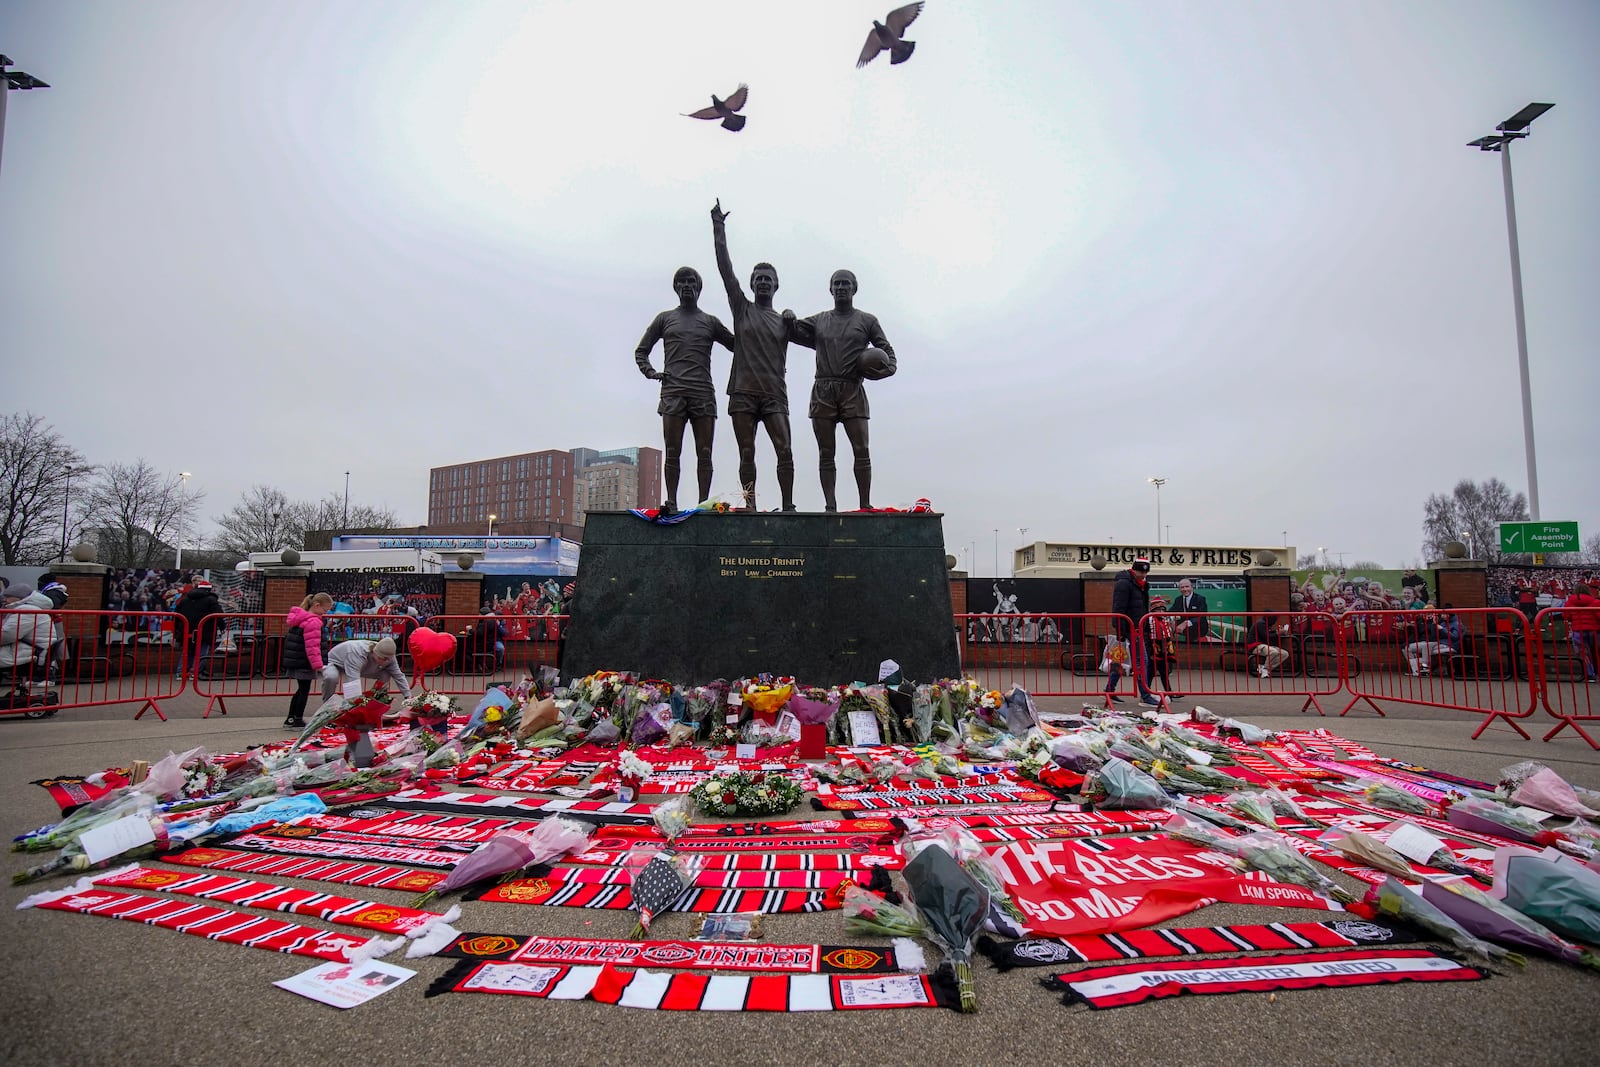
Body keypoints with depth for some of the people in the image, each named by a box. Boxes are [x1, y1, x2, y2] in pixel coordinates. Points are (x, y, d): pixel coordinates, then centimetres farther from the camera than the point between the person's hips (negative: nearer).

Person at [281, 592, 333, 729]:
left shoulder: (299, 617, 12)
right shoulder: (312, 622, -19)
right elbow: (312, 646, -23)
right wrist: (318, 665, -22)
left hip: (294, 661, 10)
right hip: (304, 663, -10)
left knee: (301, 689, 18)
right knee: (304, 690, 1)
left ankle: (291, 719, 25)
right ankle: (298, 721, 7)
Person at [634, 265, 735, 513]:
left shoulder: (710, 322, 18)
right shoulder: (665, 318, 17)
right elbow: (641, 351, 18)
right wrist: (650, 372, 1)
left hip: (703, 393, 0)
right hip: (672, 392, 0)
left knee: (704, 453, -4)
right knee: (672, 451, -5)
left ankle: (703, 503, -4)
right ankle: (671, 502, -4)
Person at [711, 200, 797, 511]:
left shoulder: (784, 320, 19)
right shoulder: (741, 308, 13)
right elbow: (725, 267, 8)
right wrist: (718, 228, 5)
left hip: (774, 394, 1)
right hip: (743, 392, -1)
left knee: (784, 450, -9)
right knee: (747, 454, -1)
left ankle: (788, 506, -6)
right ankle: (750, 508, 2)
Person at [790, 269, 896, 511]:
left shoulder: (867, 321, 13)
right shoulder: (819, 320, 17)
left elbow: (888, 352, 13)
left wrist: (887, 367, -7)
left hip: (853, 390, -1)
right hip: (822, 391, 2)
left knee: (861, 451, -8)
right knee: (826, 453, -1)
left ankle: (865, 505, -3)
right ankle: (830, 506, 1)